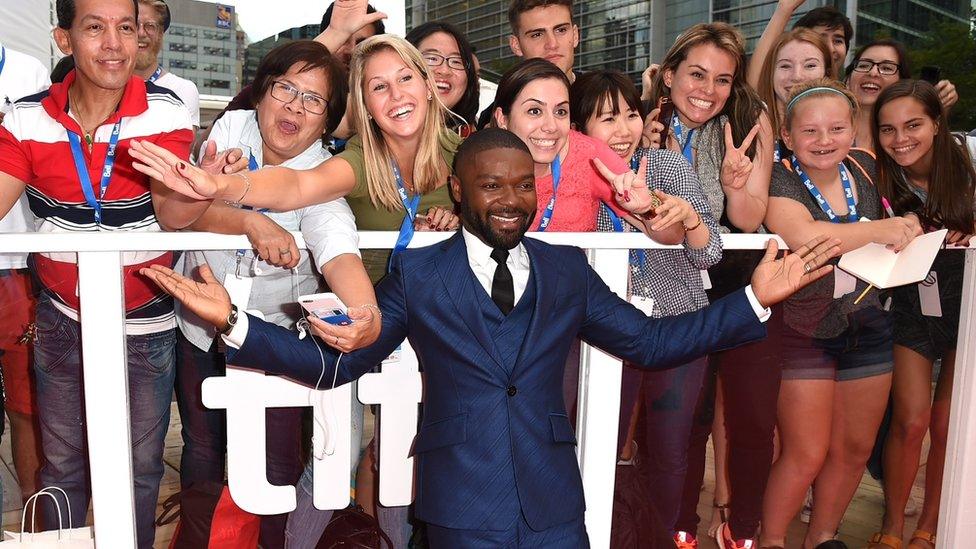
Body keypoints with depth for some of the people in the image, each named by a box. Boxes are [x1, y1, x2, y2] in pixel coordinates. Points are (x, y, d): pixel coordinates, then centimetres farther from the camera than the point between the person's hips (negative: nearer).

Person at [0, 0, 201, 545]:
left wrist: (204, 189, -47)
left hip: (145, 325, -2)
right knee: (62, 464, 19)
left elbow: (171, 213, -24)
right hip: (62, 320, 2)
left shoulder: (166, 111, -14)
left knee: (140, 467, 12)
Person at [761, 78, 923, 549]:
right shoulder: (778, 180, -16)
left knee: (854, 448, 14)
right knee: (806, 453, -2)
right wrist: (885, 229, -28)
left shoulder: (866, 169, 0)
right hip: (802, 330, -5)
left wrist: (909, 228, -4)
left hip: (866, 327, 6)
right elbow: (803, 235, -36)